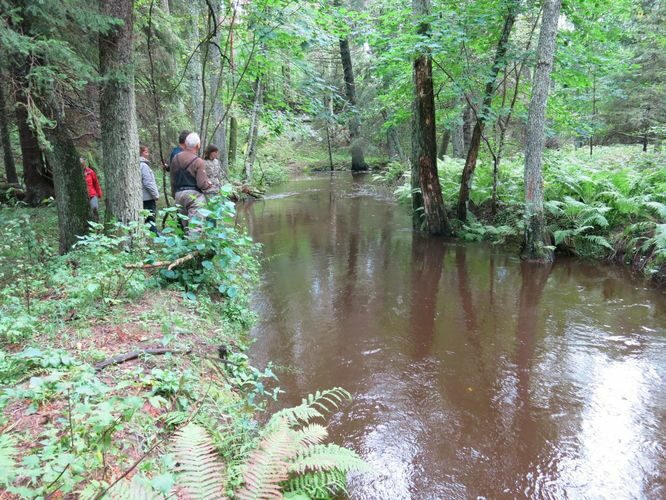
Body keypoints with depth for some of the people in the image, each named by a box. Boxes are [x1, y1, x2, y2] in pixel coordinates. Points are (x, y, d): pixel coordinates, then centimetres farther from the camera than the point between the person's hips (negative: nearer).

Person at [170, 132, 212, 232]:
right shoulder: (198, 162, -11)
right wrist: (209, 184, 7)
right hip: (194, 194, -6)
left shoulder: (176, 158, 8)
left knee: (185, 225, 14)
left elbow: (173, 181, 14)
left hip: (179, 194, 6)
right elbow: (202, 184, -14)